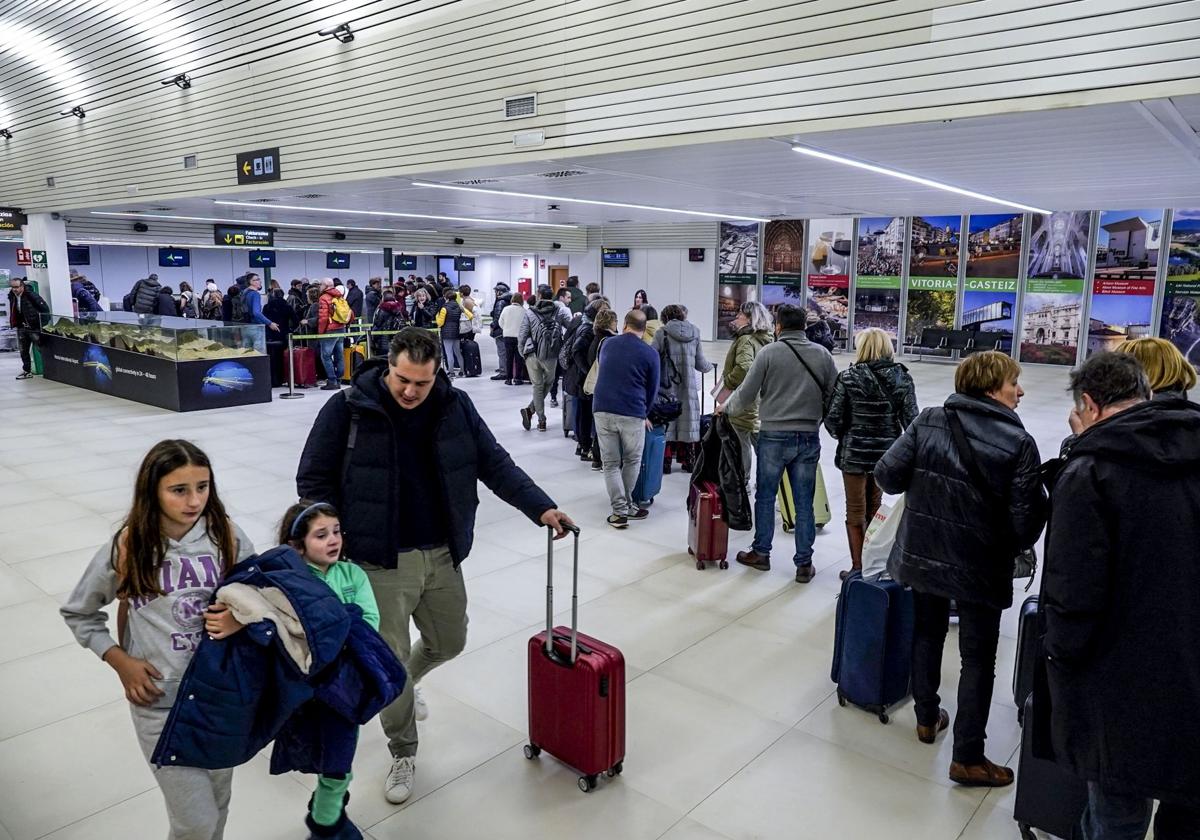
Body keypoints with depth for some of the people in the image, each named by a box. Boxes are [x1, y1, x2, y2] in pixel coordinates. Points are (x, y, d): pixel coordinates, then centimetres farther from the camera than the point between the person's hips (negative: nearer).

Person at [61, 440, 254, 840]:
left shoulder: (228, 537, -9)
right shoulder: (125, 550, -11)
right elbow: (77, 614, 5)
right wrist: (121, 662, -5)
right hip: (160, 701, -2)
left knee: (217, 804, 20)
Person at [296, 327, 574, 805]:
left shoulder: (455, 406, -4)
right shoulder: (347, 409, -13)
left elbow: (495, 463, 0)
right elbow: (314, 481, -6)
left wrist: (540, 507, -11)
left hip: (442, 555, 4)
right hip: (379, 563, -4)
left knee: (449, 643, 20)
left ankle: (403, 685, 53)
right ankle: (403, 753, 30)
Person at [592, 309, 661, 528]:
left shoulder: (607, 345, 12)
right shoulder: (650, 354, 0)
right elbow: (652, 389, 7)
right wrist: (644, 414, 26)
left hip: (602, 410, 3)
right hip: (632, 414, -2)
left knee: (610, 463, 8)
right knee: (632, 462, 17)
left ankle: (620, 510, 4)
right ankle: (626, 505, 24)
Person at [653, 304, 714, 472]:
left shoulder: (662, 333, -4)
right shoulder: (694, 333, 6)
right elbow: (700, 364, 10)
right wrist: (710, 366, 31)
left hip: (668, 386, -3)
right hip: (689, 387, 3)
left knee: (666, 422, 5)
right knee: (688, 421, 10)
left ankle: (665, 460, 6)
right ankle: (688, 461, 18)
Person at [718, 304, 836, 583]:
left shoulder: (769, 352, -7)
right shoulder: (822, 354, 2)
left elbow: (746, 394, -6)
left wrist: (725, 409, 12)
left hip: (773, 436, -2)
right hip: (809, 438, 3)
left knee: (765, 496, 13)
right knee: (804, 502, 8)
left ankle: (761, 553, 23)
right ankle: (804, 563, 14)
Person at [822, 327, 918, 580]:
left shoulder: (849, 377, -12)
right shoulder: (902, 377, -3)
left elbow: (833, 419, -12)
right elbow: (910, 418, -5)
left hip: (855, 454, -3)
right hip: (887, 454, 4)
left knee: (856, 515, 10)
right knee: (874, 511, 19)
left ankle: (858, 569, 15)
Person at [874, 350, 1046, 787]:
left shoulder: (927, 422, -6)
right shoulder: (1019, 443, -15)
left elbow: (887, 476, -10)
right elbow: (1027, 519, -15)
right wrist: (1015, 547, 6)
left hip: (921, 554, 4)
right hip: (980, 568, -4)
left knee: (927, 633, 24)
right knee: (978, 658, 10)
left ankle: (927, 718, 40)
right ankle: (967, 758, 17)